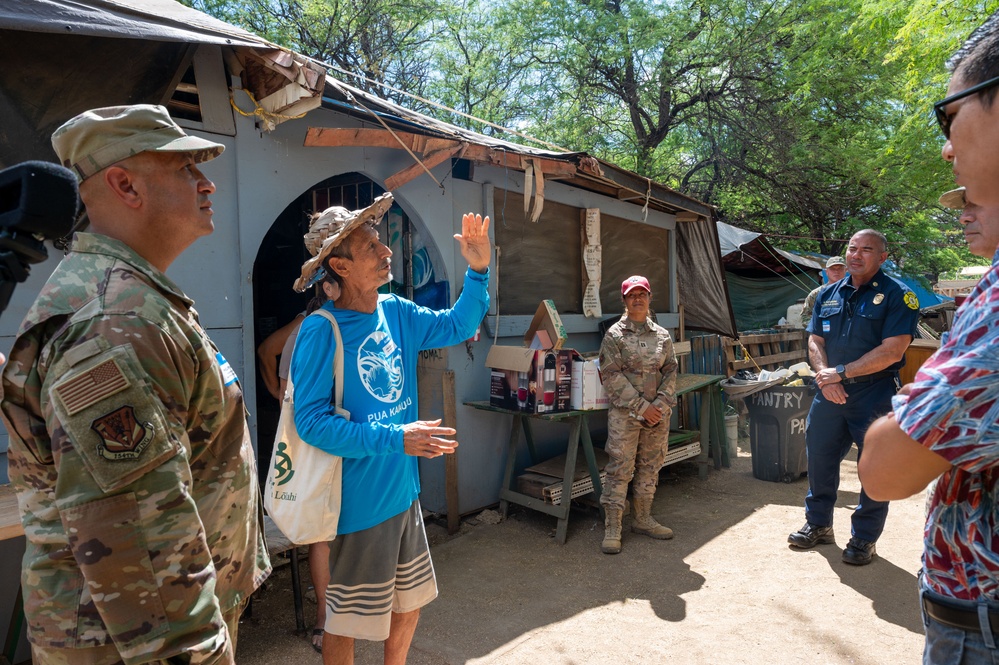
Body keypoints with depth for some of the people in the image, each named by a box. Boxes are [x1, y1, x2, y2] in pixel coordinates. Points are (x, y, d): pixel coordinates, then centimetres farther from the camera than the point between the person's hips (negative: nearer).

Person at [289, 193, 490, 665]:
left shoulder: (396, 313, 1)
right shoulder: (321, 331, -20)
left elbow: (456, 326, 11)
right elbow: (311, 421, -23)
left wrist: (479, 271, -3)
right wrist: (395, 439, -27)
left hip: (404, 492, 7)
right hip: (359, 502, -7)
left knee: (410, 602, 24)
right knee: (346, 621, 13)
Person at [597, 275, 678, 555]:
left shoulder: (662, 335, 11)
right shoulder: (615, 335, -3)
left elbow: (671, 372, 8)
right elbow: (612, 377, -9)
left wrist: (660, 405, -8)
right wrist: (641, 407, -13)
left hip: (658, 413, 5)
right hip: (625, 413, -5)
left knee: (650, 468, 13)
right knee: (620, 470, -4)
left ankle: (643, 519, 29)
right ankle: (612, 529, 5)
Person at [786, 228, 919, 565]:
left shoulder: (897, 295, -7)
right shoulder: (829, 294, 10)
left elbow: (892, 351, -16)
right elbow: (815, 342, 7)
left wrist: (841, 372, -16)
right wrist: (825, 376, -11)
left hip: (875, 395, -5)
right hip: (829, 394, 5)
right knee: (819, 458, 12)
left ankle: (864, 539, 21)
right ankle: (818, 525, 29)